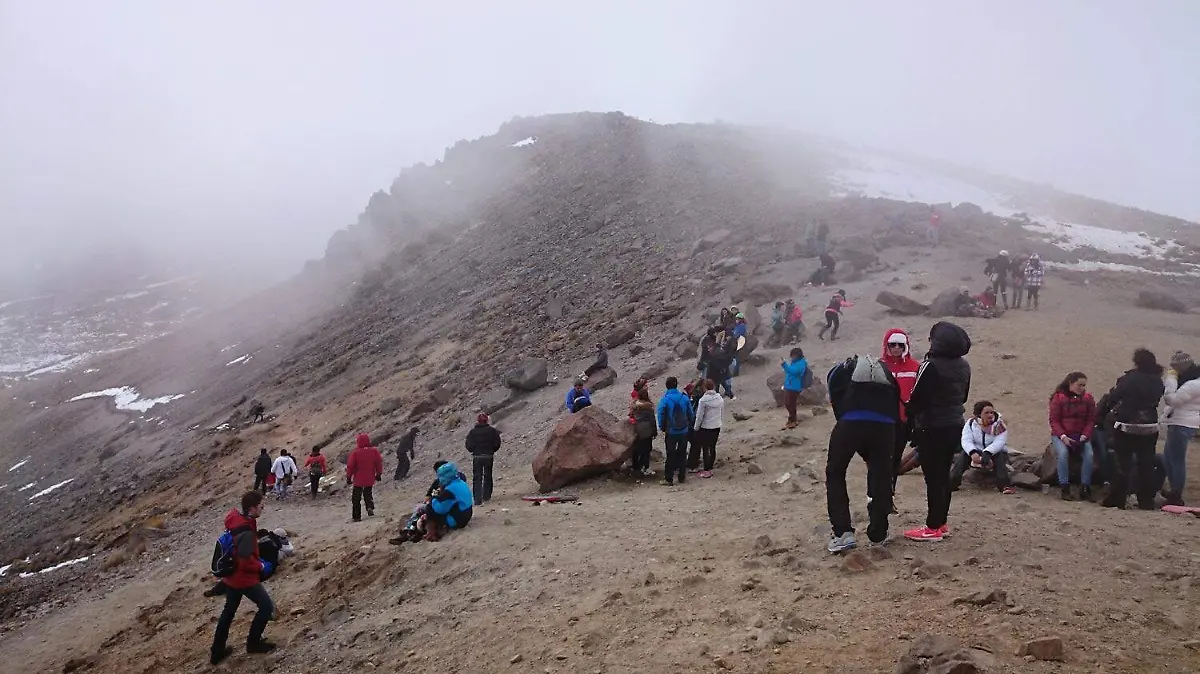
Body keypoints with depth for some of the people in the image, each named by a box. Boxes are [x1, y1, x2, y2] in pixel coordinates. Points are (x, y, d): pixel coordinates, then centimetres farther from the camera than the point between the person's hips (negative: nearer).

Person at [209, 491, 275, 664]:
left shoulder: (235, 519, -3)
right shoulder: (246, 532, -31)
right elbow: (246, 560, -31)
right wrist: (260, 566, -13)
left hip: (230, 575, 9)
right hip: (244, 578, -9)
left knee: (229, 611, 21)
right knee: (267, 606, 6)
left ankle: (217, 652, 30)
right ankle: (253, 643, 19)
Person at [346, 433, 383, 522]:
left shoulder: (355, 452, -12)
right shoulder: (374, 451, -4)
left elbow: (350, 466, -7)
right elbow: (379, 463, 4)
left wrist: (348, 477, 5)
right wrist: (379, 474, 16)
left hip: (358, 479, -3)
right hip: (370, 479, 3)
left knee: (356, 498, 9)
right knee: (368, 493, 23)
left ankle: (356, 516, 10)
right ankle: (370, 507, -3)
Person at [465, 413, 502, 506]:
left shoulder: (472, 432, -5)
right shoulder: (492, 430, -2)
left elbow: (469, 446, -8)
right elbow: (497, 444, -2)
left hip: (477, 457, -1)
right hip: (489, 457, 1)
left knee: (477, 478, 2)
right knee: (488, 476, 17)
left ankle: (478, 499, -5)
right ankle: (486, 497, 24)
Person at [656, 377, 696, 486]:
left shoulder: (665, 399, -13)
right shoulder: (684, 398, -4)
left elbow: (660, 415, -12)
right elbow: (691, 414, 2)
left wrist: (663, 428, 2)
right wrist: (689, 425, 15)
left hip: (671, 432, -2)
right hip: (684, 431, 2)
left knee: (670, 455, 6)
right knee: (682, 454, 14)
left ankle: (669, 479, 8)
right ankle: (682, 477, 19)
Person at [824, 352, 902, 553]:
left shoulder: (839, 371, 33)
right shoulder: (886, 372, 37)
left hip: (851, 422, -2)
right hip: (884, 425, 2)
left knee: (835, 473, 15)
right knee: (881, 476, 19)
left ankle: (843, 533, 8)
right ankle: (878, 534, 27)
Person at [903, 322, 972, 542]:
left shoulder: (931, 366, -20)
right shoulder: (964, 366, 7)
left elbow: (917, 399, -17)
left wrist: (911, 415, 1)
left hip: (932, 428, -8)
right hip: (955, 425, 8)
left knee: (933, 477, -3)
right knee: (944, 475, 15)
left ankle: (933, 528, 1)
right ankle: (941, 522, 22)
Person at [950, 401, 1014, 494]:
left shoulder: (999, 425, -10)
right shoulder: (971, 423, -5)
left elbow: (999, 443, -24)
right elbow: (966, 441, -18)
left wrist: (987, 453, -43)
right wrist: (973, 452, -40)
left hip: (995, 453, -1)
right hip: (976, 453, 1)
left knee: (999, 456, -33)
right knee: (964, 454, -27)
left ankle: (1004, 485, -43)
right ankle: (952, 482, -37)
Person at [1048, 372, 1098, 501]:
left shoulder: (1087, 398, 6)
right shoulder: (1058, 397, -3)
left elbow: (1091, 420, 3)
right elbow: (1054, 420, -5)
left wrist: (1085, 435, -13)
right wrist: (1063, 436, -18)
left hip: (1081, 436, 2)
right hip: (1061, 435, -2)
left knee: (1089, 455, -25)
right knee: (1063, 453, -31)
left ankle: (1085, 488, -15)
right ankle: (1064, 488, -23)